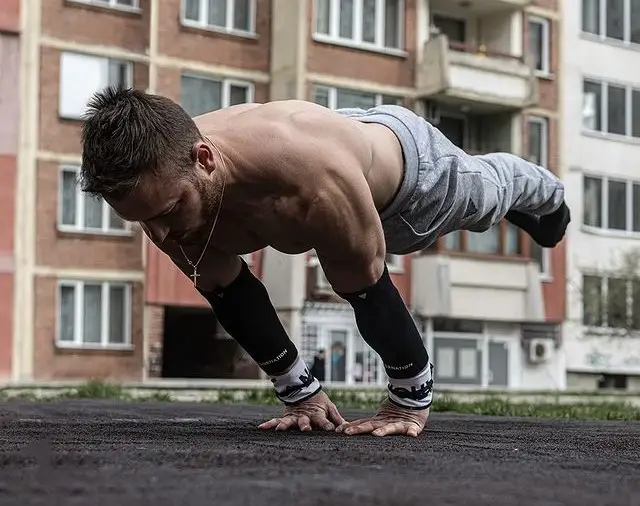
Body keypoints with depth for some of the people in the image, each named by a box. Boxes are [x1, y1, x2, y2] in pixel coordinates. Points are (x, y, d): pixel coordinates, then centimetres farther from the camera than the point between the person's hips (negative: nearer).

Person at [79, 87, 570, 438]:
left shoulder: (312, 185, -54)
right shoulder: (165, 181, -34)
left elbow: (369, 290, -38)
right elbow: (228, 293, -18)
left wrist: (411, 399, -27)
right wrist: (299, 392, -13)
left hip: (407, 160, -4)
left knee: (487, 196, 32)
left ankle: (543, 194, 69)